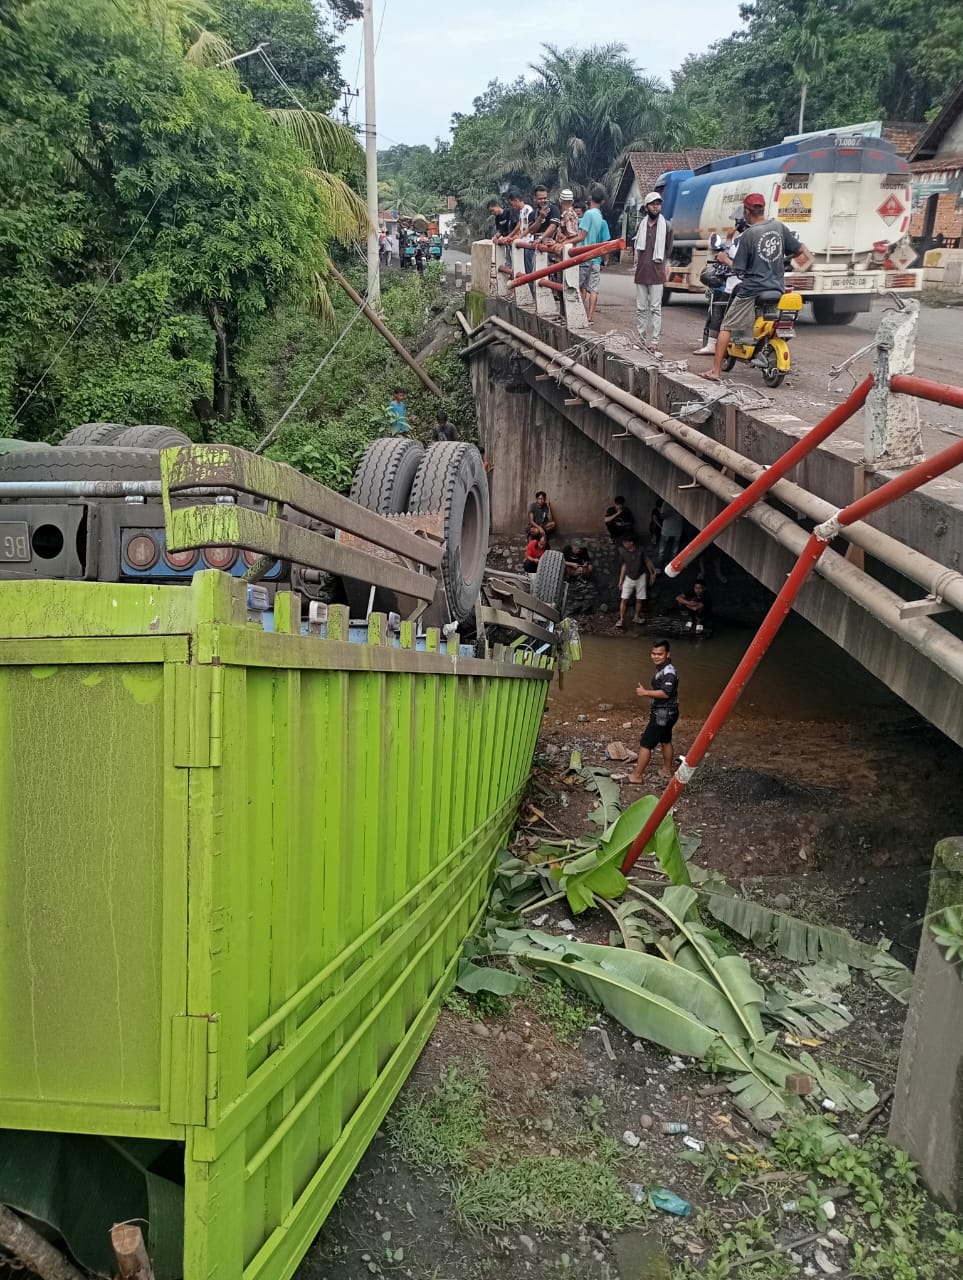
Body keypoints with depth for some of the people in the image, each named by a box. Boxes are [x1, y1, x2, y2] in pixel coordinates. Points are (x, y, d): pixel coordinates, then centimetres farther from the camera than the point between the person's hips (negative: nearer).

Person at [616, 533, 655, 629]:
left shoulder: (641, 550, -15)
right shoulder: (623, 552, -13)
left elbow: (647, 561, 0)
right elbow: (624, 566, -1)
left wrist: (652, 573, 7)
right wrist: (621, 580, 0)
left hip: (641, 577, 0)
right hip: (629, 578, 0)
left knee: (639, 599, 10)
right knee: (624, 599, -7)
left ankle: (636, 617, 29)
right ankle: (621, 620, -1)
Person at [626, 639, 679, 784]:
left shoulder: (669, 672, -23)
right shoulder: (661, 669, 9)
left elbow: (665, 693, -32)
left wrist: (645, 692, -25)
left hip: (663, 714, -11)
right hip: (664, 713, 11)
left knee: (645, 743, -7)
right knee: (665, 740, 23)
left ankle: (636, 776, -1)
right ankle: (667, 770, 39)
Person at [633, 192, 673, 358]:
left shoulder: (666, 226, 3)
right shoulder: (641, 225, 12)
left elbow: (668, 251, 8)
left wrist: (661, 266, 5)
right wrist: (638, 264, 11)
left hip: (656, 274, -4)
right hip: (641, 273, 4)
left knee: (656, 309, -7)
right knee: (641, 309, 7)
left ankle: (655, 344, -8)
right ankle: (642, 340, 14)